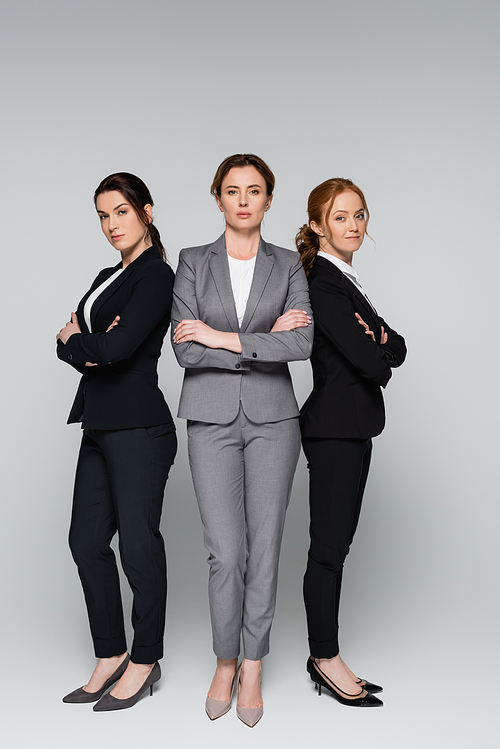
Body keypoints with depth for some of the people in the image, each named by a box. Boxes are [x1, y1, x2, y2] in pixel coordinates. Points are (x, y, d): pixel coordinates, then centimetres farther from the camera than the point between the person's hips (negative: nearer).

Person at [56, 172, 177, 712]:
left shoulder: (156, 275, -9)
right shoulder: (109, 277, 19)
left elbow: (116, 347, -21)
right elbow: (67, 344, 12)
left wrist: (78, 341, -2)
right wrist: (90, 351, -9)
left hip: (138, 428, -9)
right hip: (101, 425, 9)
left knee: (138, 544, 0)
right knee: (86, 540, 11)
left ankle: (144, 661, 17)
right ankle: (111, 653, 26)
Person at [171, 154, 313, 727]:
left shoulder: (288, 266, 6)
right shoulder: (193, 262, 4)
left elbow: (303, 342, -10)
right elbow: (185, 349, -7)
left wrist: (224, 338, -14)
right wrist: (264, 341, -11)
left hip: (272, 416, 1)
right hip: (211, 417, -1)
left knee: (265, 546, 5)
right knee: (226, 552, -1)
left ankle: (252, 666, 22)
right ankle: (225, 662, 21)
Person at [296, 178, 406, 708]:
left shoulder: (345, 280, 18)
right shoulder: (323, 283, -13)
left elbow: (396, 349, 12)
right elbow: (370, 362, -21)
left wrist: (380, 343, -10)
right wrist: (381, 353, 2)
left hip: (351, 426, 10)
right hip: (335, 428, -10)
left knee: (335, 544, 12)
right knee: (329, 545, -1)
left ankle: (324, 655, 21)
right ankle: (326, 659, 11)